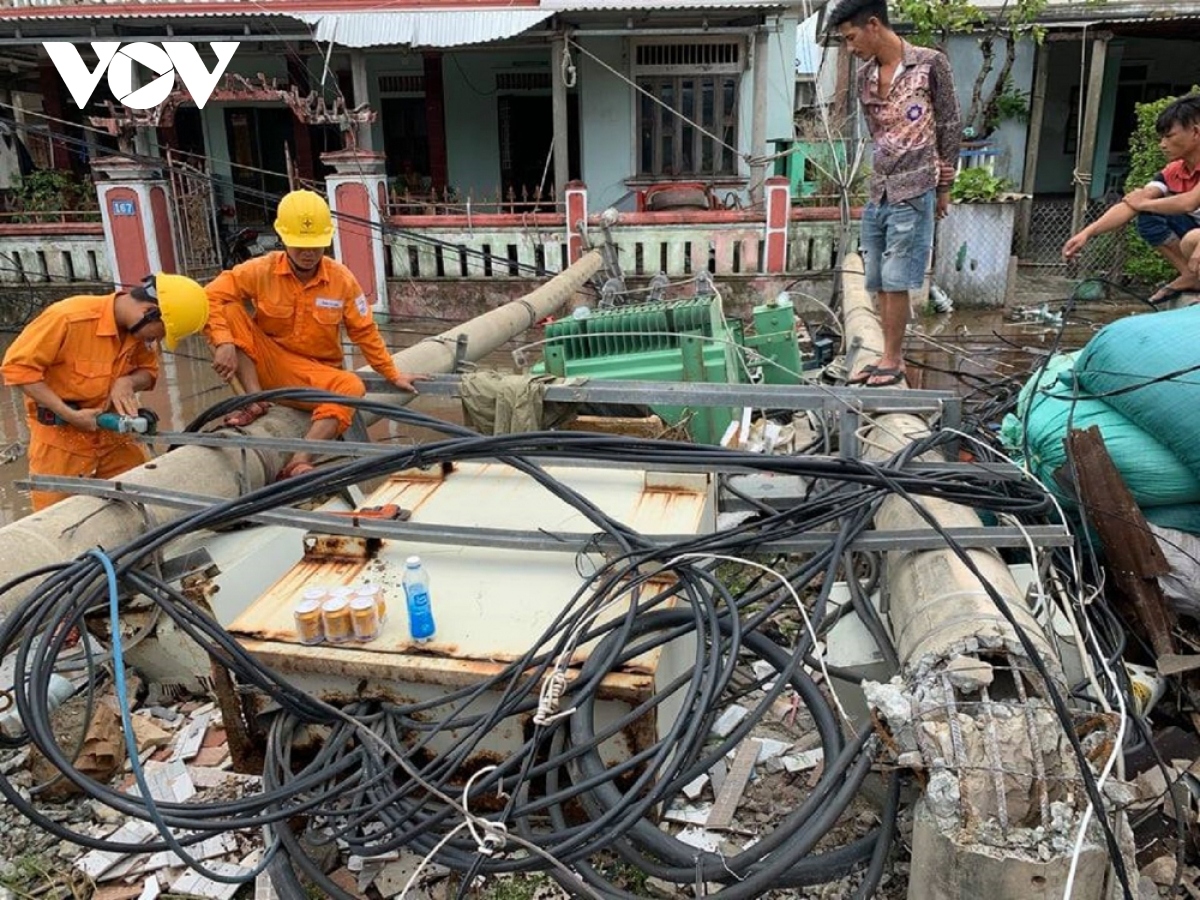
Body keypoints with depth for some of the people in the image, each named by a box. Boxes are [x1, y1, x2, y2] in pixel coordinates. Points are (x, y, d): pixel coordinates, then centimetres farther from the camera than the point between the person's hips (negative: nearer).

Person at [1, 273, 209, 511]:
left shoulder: (138, 330, -6)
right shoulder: (69, 318, -24)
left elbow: (148, 370, 8)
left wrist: (128, 382, -16)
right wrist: (69, 414, -23)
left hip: (115, 436, 5)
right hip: (61, 439, -5)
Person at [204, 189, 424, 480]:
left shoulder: (342, 280, -4)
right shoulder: (261, 270, -8)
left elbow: (365, 332, 4)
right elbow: (212, 297, -14)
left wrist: (393, 375, 6)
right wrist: (224, 342, -30)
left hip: (315, 374, 0)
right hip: (264, 366, 0)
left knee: (351, 387, -32)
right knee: (231, 310, -20)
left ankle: (299, 463, -43)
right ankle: (255, 401, -22)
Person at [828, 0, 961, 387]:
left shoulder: (930, 64, -6)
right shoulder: (863, 77, 9)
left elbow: (950, 126, -1)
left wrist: (944, 185, 2)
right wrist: (885, 176, 10)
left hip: (913, 195, -6)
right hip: (878, 194, 6)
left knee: (895, 281, -5)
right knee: (879, 282, 8)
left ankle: (893, 361, 6)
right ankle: (890, 356, 18)